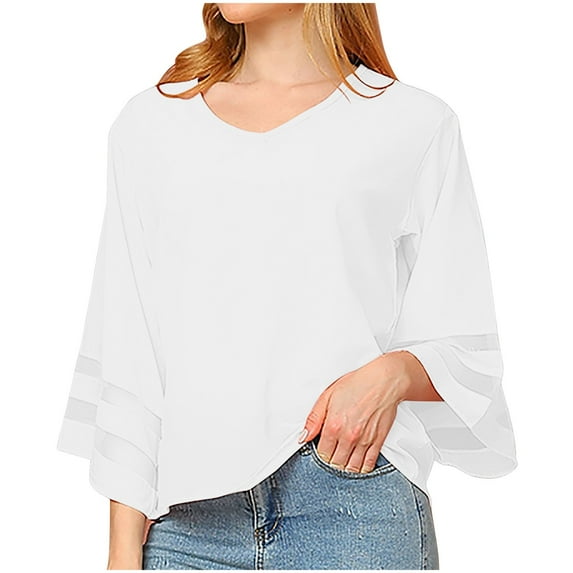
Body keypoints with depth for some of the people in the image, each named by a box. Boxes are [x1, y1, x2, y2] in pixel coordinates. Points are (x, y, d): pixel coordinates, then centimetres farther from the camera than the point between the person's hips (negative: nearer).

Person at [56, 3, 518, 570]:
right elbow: (125, 353, 7)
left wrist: (392, 373, -16)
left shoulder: (416, 124, 4)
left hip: (354, 509, -1)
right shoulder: (149, 124, 10)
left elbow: (466, 349, 6)